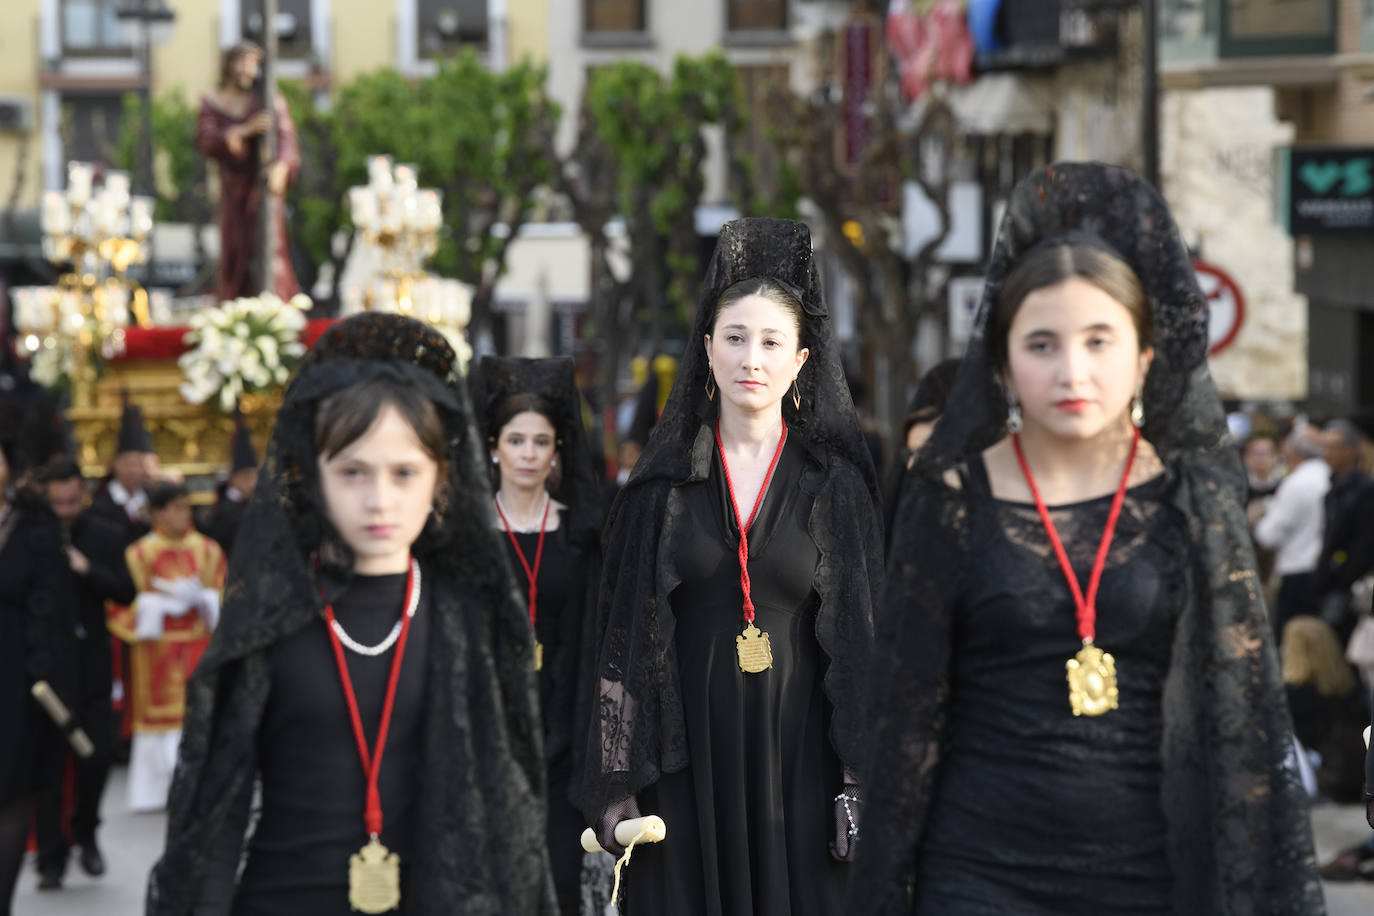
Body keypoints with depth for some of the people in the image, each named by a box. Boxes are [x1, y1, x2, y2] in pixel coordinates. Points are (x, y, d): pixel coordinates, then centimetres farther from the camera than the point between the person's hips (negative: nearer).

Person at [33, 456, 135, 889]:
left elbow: (126, 593, -3)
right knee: (48, 761, 1)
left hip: (90, 663, 2)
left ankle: (85, 832, 28)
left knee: (97, 755, 3)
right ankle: (51, 857, 7)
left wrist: (88, 569, -18)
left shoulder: (106, 536, 3)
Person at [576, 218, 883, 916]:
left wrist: (859, 781, -7)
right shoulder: (664, 480, 3)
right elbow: (623, 631, 2)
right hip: (685, 754, 0)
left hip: (797, 752, 0)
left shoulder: (835, 484, 2)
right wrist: (616, 782, -4)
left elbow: (860, 638, 0)